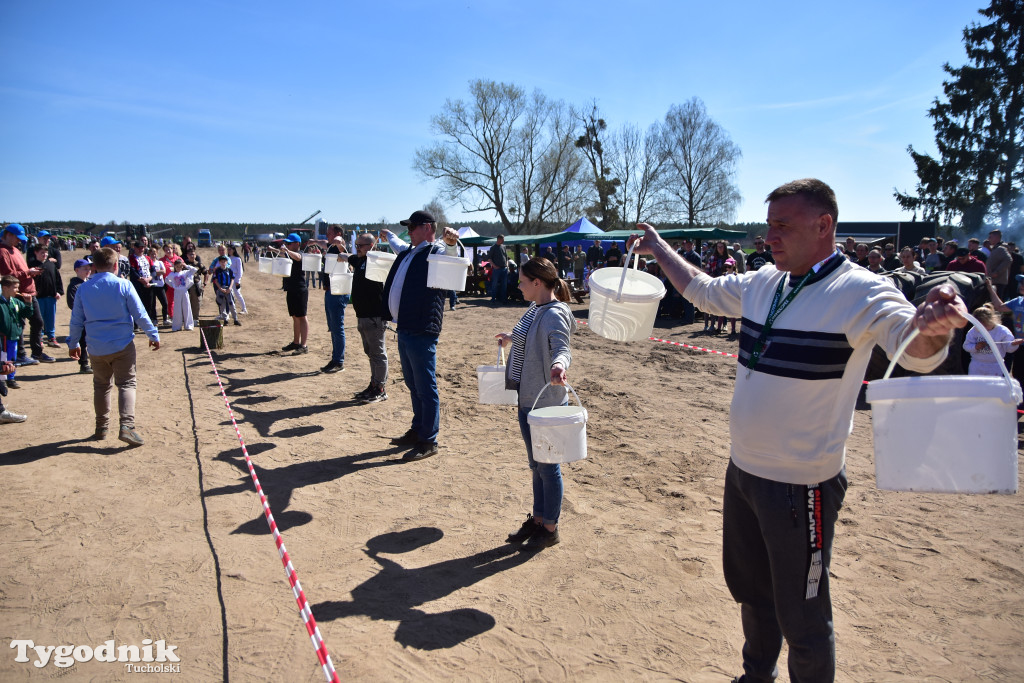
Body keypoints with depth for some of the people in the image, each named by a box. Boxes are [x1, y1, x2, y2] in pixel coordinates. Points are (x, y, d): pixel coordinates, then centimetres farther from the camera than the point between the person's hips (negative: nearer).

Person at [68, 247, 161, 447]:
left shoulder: (83, 289, 2)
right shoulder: (123, 285, -8)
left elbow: (76, 321, 8)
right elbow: (140, 314, -7)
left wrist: (72, 344, 20)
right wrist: (153, 335, 2)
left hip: (96, 348, 3)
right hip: (122, 345, -3)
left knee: (101, 386, 17)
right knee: (126, 384, 0)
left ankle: (101, 428, 25)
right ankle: (126, 425, -15)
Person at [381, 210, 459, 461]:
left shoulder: (436, 253, -11)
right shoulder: (407, 253, 16)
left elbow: (449, 254, -33)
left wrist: (451, 242, -50)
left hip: (421, 331, -10)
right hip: (404, 328, 10)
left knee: (426, 388, -3)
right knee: (413, 386, 19)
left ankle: (429, 441, 5)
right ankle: (417, 430, 33)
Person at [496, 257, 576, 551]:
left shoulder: (554, 315, -20)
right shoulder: (535, 309, 9)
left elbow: (562, 348, -32)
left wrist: (559, 365, -55)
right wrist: (512, 338, 44)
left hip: (547, 402, -10)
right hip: (528, 399, 10)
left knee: (548, 466, 5)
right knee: (535, 464, 20)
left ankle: (550, 528, 22)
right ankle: (537, 519, 35)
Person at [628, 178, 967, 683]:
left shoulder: (860, 292, -18)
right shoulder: (764, 282, 2)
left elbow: (915, 350, -34)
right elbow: (704, 291, 19)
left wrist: (933, 327, -55)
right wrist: (659, 250, 21)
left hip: (801, 485, -7)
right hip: (742, 470, 8)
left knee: (802, 618, 8)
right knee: (749, 588, 27)